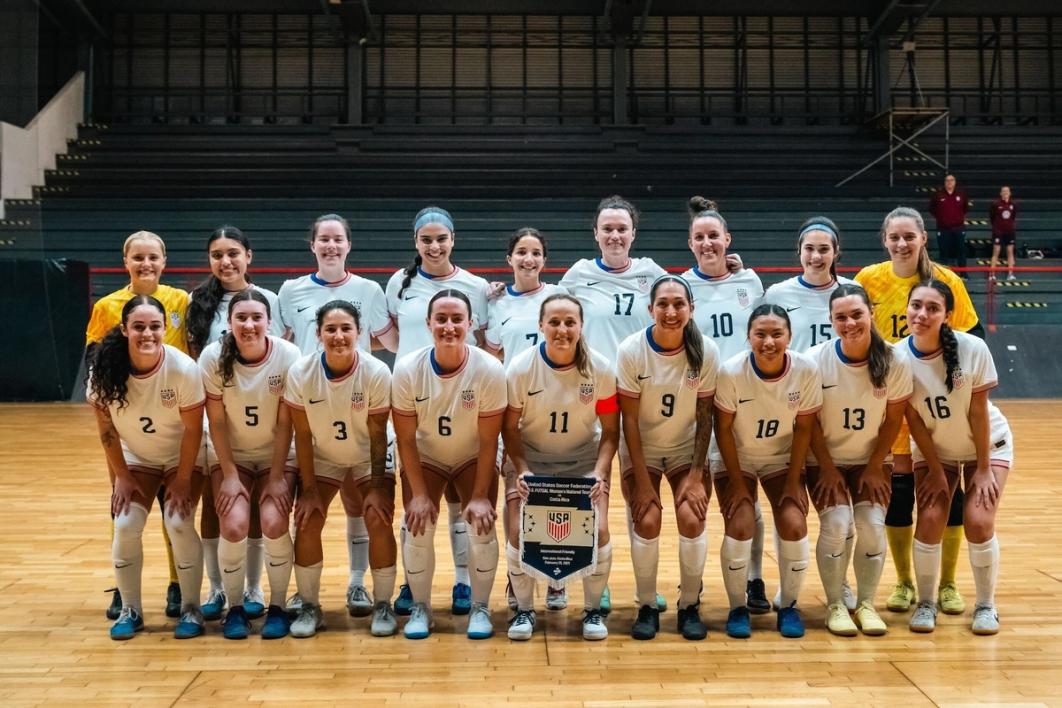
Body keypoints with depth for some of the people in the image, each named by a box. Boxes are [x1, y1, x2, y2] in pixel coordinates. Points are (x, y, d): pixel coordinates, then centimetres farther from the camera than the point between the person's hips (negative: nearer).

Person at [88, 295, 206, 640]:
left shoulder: (183, 369, -30)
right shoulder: (104, 370, -23)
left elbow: (193, 431, -19)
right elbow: (106, 430, -10)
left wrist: (183, 479, -13)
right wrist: (122, 476, -6)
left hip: (183, 458, -2)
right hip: (136, 459, 3)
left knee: (179, 524, -17)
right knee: (126, 525, -11)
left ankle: (191, 608, 2)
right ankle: (130, 610, 8)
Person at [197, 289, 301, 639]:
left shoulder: (288, 356, -18)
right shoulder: (213, 357, -16)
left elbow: (285, 422, -12)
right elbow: (216, 421, -9)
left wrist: (276, 477, -12)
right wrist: (229, 475, -11)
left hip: (277, 455, 0)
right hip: (230, 455, 1)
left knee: (274, 523, -21)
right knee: (234, 526, -20)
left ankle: (277, 606, 2)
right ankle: (235, 607, 4)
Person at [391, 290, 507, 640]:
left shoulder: (489, 369, -26)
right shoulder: (408, 369, -23)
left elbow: (488, 441, -18)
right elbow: (406, 439, -15)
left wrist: (480, 496, -19)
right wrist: (419, 494, -17)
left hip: (474, 458, 0)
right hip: (425, 459, 1)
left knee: (482, 526, -15)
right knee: (418, 527, -13)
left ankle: (480, 607, 7)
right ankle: (419, 607, 9)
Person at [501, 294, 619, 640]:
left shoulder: (600, 369, -15)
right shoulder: (521, 368, -17)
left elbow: (610, 430, -7)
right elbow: (510, 427, -9)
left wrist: (600, 472, -20)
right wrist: (521, 470, -22)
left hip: (584, 460, 0)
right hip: (530, 459, 0)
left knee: (597, 530, -16)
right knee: (520, 532, -15)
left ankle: (593, 609, 10)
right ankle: (524, 609, 10)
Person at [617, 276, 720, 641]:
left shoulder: (706, 351, -14)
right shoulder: (631, 350, -18)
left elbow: (705, 416, -9)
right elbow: (629, 419, -14)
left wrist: (696, 475, -12)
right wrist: (642, 481, -15)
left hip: (687, 450, 1)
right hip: (641, 451, -1)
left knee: (692, 519, -16)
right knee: (647, 521, -17)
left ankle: (690, 605, 7)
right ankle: (647, 607, 5)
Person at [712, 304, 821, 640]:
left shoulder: (807, 371, -20)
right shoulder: (731, 371, -24)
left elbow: (803, 429, -9)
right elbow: (723, 429, -15)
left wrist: (793, 482, -10)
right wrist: (737, 483, -14)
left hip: (783, 459, 2)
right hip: (735, 460, -1)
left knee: (794, 524, -14)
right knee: (739, 526, -18)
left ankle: (788, 606, 9)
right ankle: (737, 608, 3)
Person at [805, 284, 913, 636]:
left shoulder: (894, 363, -13)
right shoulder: (816, 360, -18)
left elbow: (893, 420, -4)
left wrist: (875, 467, -6)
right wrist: (827, 468, -11)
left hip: (872, 461, 2)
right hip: (825, 461, -1)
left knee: (873, 525, -14)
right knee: (837, 524, -18)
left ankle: (866, 604, 8)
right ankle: (835, 606, 2)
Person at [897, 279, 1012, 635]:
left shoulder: (973, 349, -26)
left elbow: (979, 411, -18)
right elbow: (913, 419, -13)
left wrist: (983, 468, -13)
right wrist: (935, 470, -9)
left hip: (987, 444, -1)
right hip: (934, 449, 1)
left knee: (979, 521, -13)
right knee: (930, 520, -12)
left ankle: (986, 605, 10)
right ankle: (925, 602, 10)